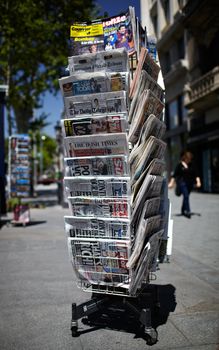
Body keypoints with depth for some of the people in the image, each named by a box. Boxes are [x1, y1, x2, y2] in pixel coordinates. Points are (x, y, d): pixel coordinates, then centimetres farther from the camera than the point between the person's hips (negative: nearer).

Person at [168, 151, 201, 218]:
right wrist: (171, 183, -8)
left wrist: (198, 181, -1)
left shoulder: (191, 166, 11)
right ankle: (188, 211, -17)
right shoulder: (179, 165, -2)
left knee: (186, 196, 11)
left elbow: (196, 174, 11)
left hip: (189, 183, 5)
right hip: (182, 182, -5)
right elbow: (174, 175, -3)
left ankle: (183, 210, 27)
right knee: (186, 196, -15)